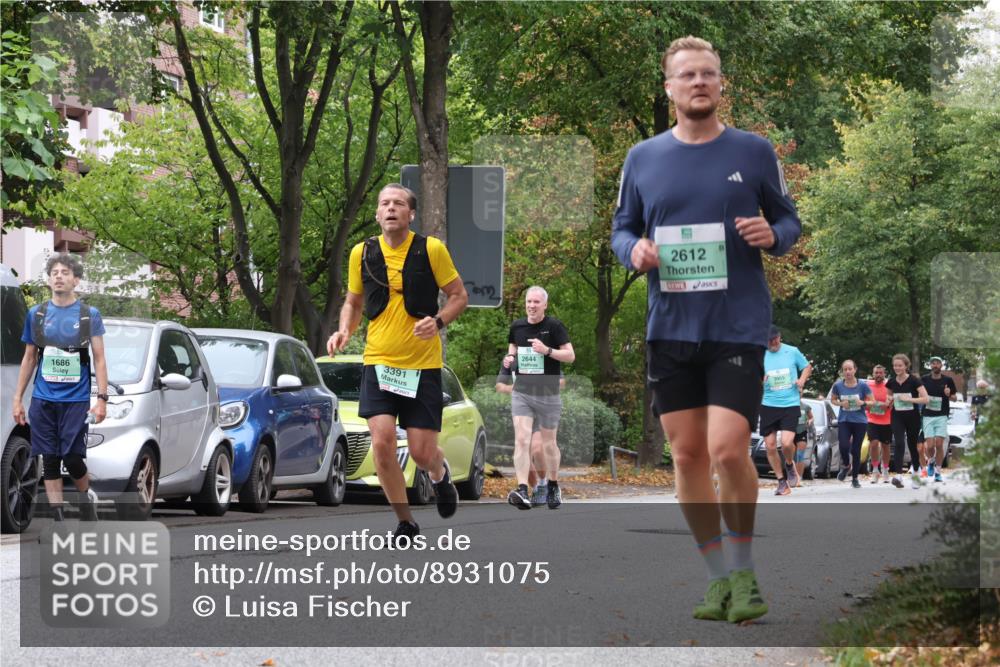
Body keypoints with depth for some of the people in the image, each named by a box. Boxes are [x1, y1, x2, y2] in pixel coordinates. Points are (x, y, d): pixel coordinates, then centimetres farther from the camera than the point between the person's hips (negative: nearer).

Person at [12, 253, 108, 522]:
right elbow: (29, 359, 14)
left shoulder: (89, 315, 2)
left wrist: (102, 399, -8)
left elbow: (99, 359, 1)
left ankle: (87, 496, 22)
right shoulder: (36, 315, 8)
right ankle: (58, 521, 9)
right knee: (49, 461, 2)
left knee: (72, 458, -7)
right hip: (43, 399, 3)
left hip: (76, 399, -3)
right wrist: (18, 398, 10)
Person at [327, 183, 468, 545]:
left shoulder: (431, 249, -6)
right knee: (381, 443, -13)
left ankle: (440, 475, 37)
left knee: (422, 451, -3)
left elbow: (459, 296, 2)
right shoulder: (362, 253, 2)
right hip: (378, 362, 2)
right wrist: (344, 330, -4)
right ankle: (405, 522, 6)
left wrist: (437, 321, -18)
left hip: (423, 365, -2)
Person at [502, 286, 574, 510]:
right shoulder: (517, 326, 6)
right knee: (521, 440, -13)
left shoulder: (554, 326, -7)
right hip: (521, 392, 2)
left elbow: (570, 355, -8)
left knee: (548, 443, 10)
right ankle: (522, 490, -22)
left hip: (548, 394, -2)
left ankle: (553, 486, 31)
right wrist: (510, 357, 1)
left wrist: (548, 351, -23)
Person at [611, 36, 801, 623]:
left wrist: (773, 235, -13)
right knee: (687, 453, 4)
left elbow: (789, 220, 10)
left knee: (728, 449, -14)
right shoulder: (643, 158, 7)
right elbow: (623, 226, 17)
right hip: (670, 329, 3)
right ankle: (720, 577, 17)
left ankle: (745, 570, 7)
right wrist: (633, 251, -6)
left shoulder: (754, 152, 2)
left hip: (738, 327, -3)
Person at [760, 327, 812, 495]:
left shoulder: (792, 351, 1)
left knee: (786, 443, -18)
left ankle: (789, 465, 16)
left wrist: (802, 379, -4)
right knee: (770, 446, 0)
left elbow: (807, 367, 16)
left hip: (790, 405, -2)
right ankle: (782, 482, 16)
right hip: (768, 405, 2)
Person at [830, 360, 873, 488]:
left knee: (856, 450, 2)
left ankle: (855, 478, 20)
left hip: (860, 421, -1)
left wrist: (863, 402, -21)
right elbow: (833, 400, 13)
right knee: (844, 446, -19)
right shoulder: (838, 385, -2)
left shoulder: (862, 385, -6)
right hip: (844, 421, 1)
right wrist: (840, 403, -8)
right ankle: (845, 466, 15)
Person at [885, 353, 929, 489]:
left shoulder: (914, 380, -11)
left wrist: (909, 399, -24)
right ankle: (897, 475, -27)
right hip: (897, 417, 2)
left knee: (912, 445, 11)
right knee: (899, 443, -17)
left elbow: (925, 398, -16)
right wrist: (890, 398, -2)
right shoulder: (892, 382, 2)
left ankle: (916, 474, 33)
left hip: (912, 417, -2)